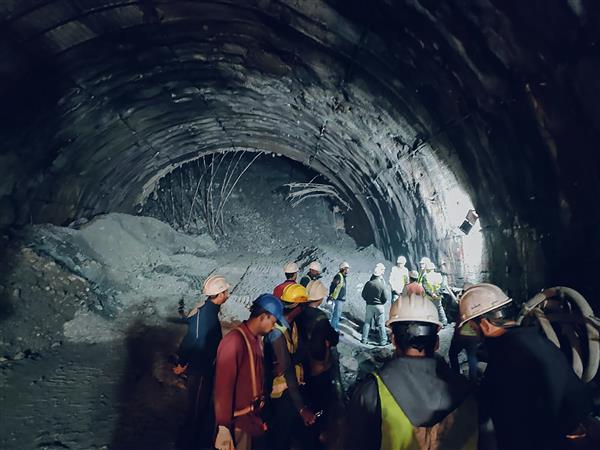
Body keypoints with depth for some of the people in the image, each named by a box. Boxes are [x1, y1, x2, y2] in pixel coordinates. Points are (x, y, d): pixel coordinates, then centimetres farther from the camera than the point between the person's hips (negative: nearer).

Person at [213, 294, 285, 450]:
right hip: (238, 422, -8)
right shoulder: (234, 341, -25)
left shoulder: (257, 339, 2)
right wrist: (223, 428, -18)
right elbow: (223, 388, -23)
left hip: (254, 416, 8)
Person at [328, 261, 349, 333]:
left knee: (338, 315, 16)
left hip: (341, 299, 10)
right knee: (336, 315, -7)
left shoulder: (343, 277, 15)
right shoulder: (338, 276, -15)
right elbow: (332, 286, -21)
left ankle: (336, 330, 24)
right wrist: (331, 296, -20)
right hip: (337, 299, -10)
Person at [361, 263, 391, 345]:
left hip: (369, 305, 3)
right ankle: (383, 341, 12)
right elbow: (386, 298, -11)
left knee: (367, 322, 12)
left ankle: (364, 339, 16)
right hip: (379, 306, -3)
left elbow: (363, 295, 2)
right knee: (381, 324, 7)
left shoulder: (368, 283, -6)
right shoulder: (382, 285, -15)